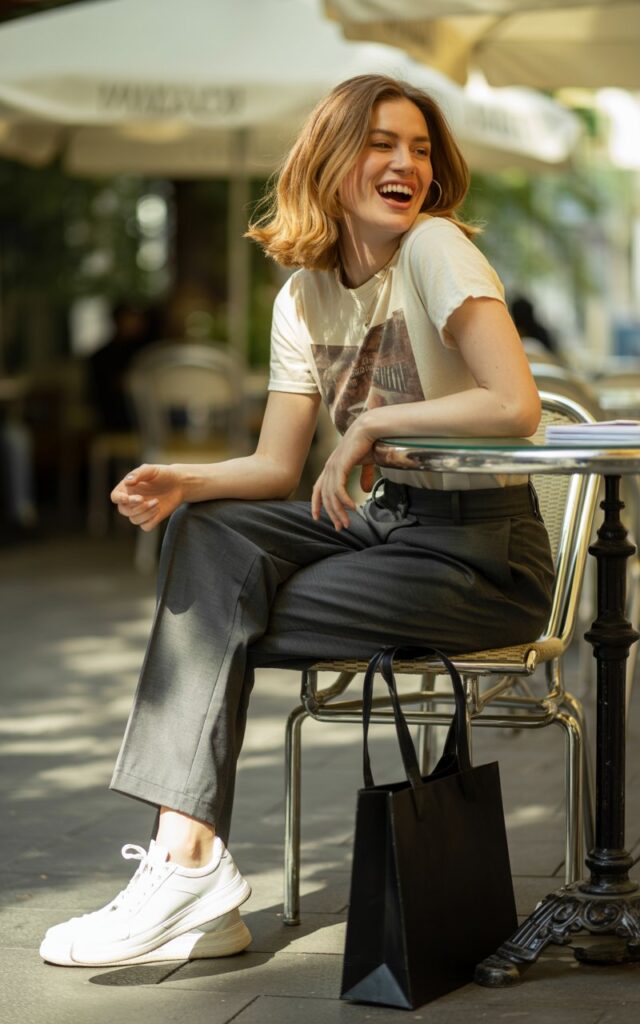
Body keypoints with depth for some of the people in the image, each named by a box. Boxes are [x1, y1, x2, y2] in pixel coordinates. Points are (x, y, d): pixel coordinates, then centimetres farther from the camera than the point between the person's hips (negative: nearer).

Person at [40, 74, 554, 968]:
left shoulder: (436, 248, -14)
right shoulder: (302, 298, 8)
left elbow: (516, 407, -26)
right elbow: (278, 467, 7)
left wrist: (370, 426, -17)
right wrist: (182, 483, -13)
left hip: (484, 554, -7)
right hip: (383, 522, 7)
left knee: (223, 616, -17)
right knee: (205, 534, -16)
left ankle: (189, 868, -10)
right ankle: (186, 854, -24)